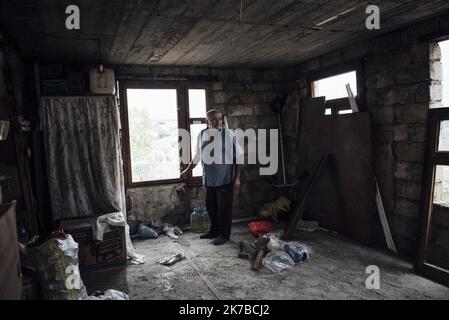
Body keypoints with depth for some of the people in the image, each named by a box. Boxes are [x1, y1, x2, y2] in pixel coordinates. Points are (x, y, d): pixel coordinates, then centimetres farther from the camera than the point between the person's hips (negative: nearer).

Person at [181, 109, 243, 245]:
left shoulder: (228, 134, -9)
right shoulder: (202, 135, 4)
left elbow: (237, 157, -7)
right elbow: (197, 156, 16)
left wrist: (237, 178, -11)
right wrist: (187, 170, 19)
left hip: (225, 178, -5)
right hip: (209, 179, 5)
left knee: (224, 207, 3)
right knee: (211, 206, 15)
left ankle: (224, 234, 18)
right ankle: (214, 230, 33)